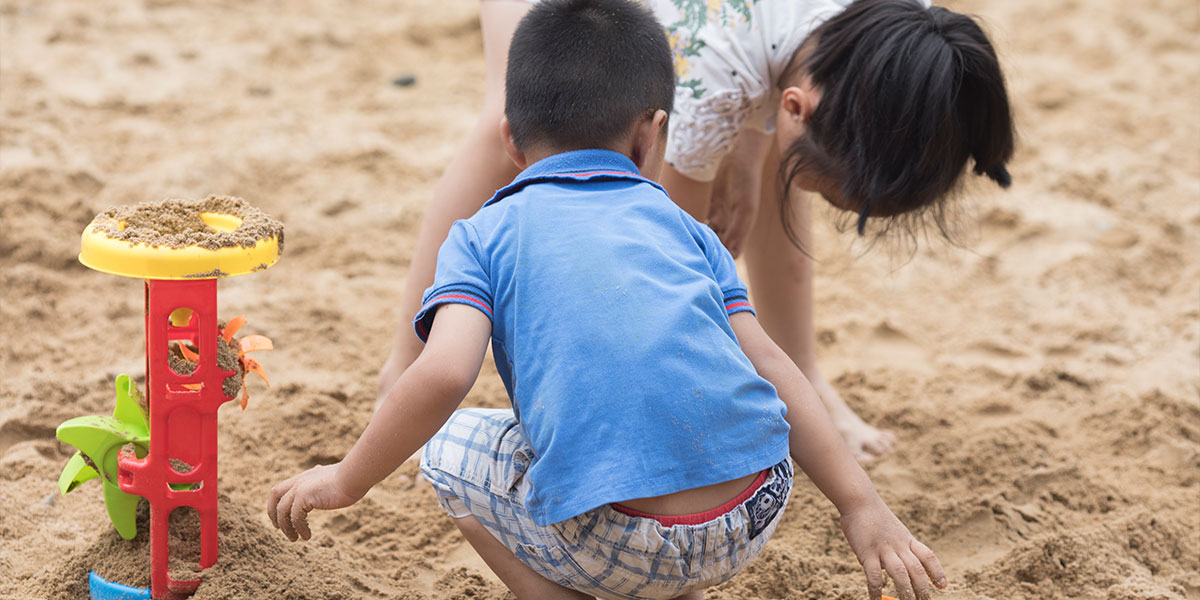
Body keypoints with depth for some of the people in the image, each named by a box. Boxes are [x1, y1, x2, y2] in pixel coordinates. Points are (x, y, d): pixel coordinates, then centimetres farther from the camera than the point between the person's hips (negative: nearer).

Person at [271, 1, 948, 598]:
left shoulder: (483, 235, 9)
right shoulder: (684, 226, 18)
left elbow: (442, 376, -6)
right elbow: (771, 366, 12)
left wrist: (346, 481, 8)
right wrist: (863, 507, 12)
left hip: (612, 545, -4)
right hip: (754, 520, 4)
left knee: (451, 449, 24)